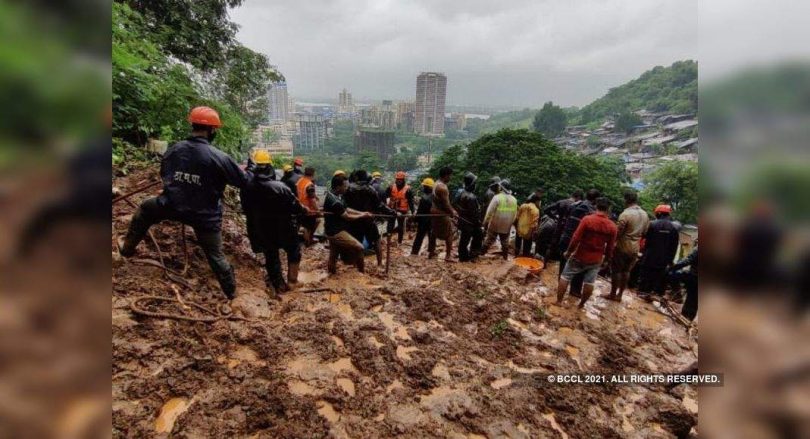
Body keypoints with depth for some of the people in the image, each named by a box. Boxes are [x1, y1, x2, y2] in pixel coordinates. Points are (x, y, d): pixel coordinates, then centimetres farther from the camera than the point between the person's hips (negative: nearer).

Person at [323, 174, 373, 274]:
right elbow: (347, 217, -18)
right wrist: (362, 216, -4)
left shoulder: (333, 195, 5)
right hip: (336, 232, -10)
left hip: (334, 230, 10)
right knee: (358, 247, -6)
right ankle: (361, 270, 10)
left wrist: (362, 213, 4)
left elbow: (346, 209, 11)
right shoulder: (335, 201, -28)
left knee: (333, 256, 19)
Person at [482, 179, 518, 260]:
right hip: (507, 226, 3)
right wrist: (511, 223, 19)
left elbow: (489, 212, -16)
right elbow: (515, 214, 6)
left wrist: (485, 222, -6)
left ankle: (481, 254, 17)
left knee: (489, 240, 10)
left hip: (494, 224, -3)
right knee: (505, 242, 19)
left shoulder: (497, 197, -17)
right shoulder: (514, 200, -2)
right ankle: (505, 256, 29)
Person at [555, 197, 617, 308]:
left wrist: (568, 251, -5)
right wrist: (606, 260, 14)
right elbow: (610, 247, 1)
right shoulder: (612, 226, -4)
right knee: (589, 283, 13)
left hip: (579, 256, -3)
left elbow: (576, 238, -16)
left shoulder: (587, 219, -15)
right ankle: (581, 304, 23)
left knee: (565, 277, 8)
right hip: (596, 260, 3)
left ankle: (559, 301, 12)